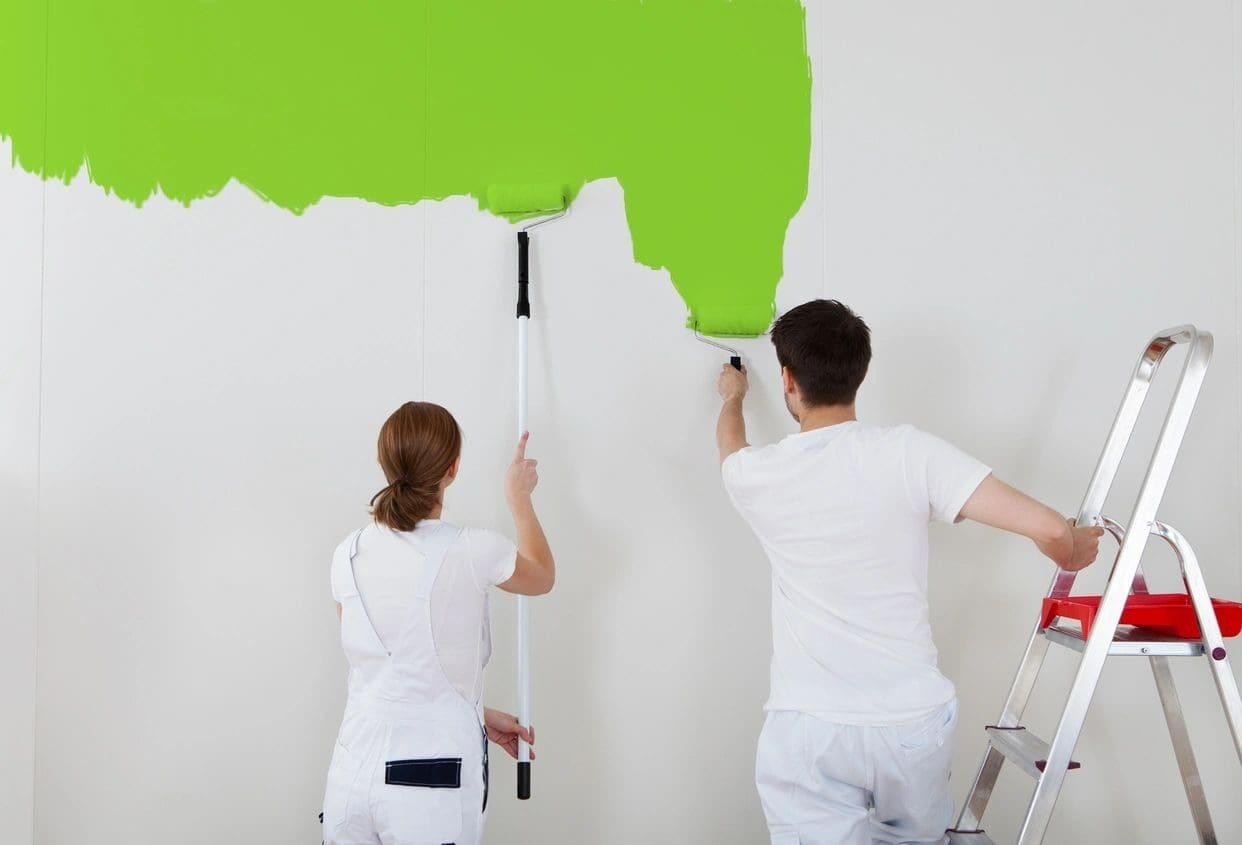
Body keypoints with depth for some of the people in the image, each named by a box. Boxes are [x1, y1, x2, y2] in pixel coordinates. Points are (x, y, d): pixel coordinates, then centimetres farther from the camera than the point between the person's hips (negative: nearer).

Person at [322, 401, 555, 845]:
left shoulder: (349, 554, 0)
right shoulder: (473, 551, -12)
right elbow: (542, 576, 12)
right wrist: (519, 497, 26)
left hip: (354, 772, 4)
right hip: (433, 783, -4)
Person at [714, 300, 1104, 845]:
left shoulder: (755, 476, -2)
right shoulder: (909, 452, -9)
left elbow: (730, 441, 25)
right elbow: (1048, 528, -15)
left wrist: (732, 397, 48)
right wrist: (1073, 549, 9)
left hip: (809, 732, -1)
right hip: (915, 721, 1)